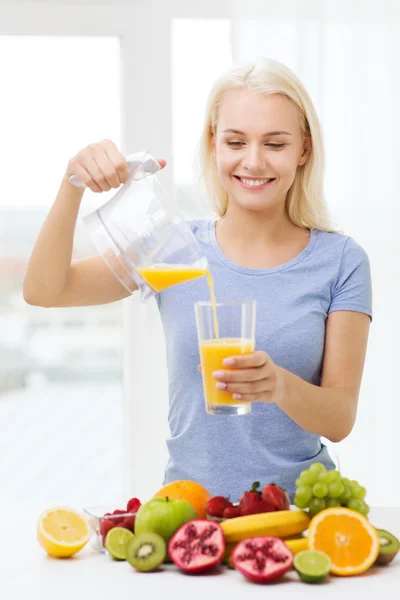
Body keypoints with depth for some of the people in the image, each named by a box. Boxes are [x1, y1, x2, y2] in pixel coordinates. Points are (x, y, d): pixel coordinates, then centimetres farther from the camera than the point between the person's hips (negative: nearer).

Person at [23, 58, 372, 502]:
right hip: (188, 503, 0)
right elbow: (44, 291, -2)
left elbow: (341, 419, -2)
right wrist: (73, 185, -15)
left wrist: (282, 386, -22)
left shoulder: (340, 261, 0)